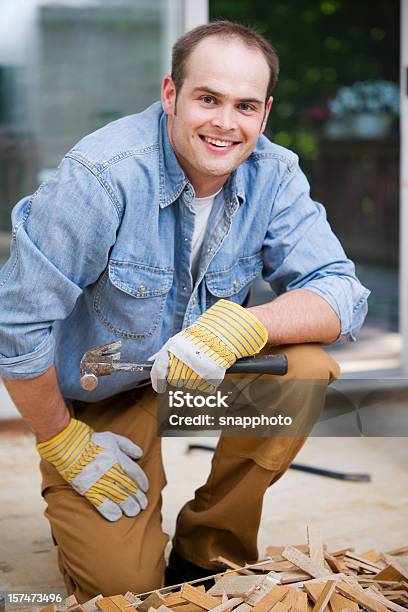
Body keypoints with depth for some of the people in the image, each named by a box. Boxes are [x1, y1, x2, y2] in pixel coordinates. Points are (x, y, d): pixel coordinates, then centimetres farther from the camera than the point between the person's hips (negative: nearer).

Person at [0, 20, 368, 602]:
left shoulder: (273, 175, -14)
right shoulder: (103, 175, -28)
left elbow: (341, 292, -19)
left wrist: (242, 326, -38)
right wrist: (64, 444, -15)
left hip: (203, 372, 4)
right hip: (94, 401, -4)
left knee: (308, 365, -24)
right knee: (124, 584, -13)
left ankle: (207, 548, -4)